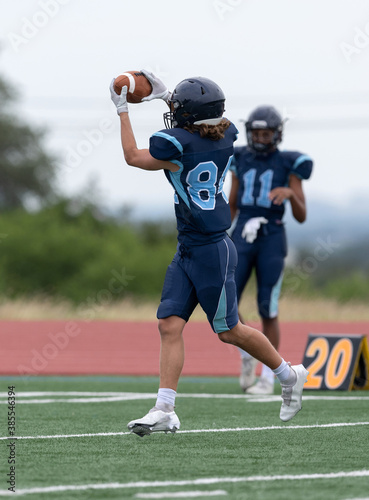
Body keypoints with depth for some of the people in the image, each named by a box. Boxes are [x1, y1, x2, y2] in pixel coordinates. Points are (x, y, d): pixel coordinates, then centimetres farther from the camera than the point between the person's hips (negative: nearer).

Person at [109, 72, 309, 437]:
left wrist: (122, 109, 7)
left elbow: (132, 157, -1)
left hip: (212, 253, -9)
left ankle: (289, 376, 22)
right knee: (169, 324, 1)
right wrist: (165, 95, 29)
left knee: (228, 330, 5)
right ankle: (164, 410, -3)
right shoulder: (226, 136, 0)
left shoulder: (174, 145, -21)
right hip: (187, 252, 9)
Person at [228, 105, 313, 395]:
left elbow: (302, 217, -5)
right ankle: (247, 356, 18)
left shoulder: (289, 165, -2)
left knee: (268, 311, -2)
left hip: (272, 240, -3)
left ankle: (268, 378, 10)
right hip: (242, 240, 3)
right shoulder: (240, 162, 9)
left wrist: (290, 193, -25)